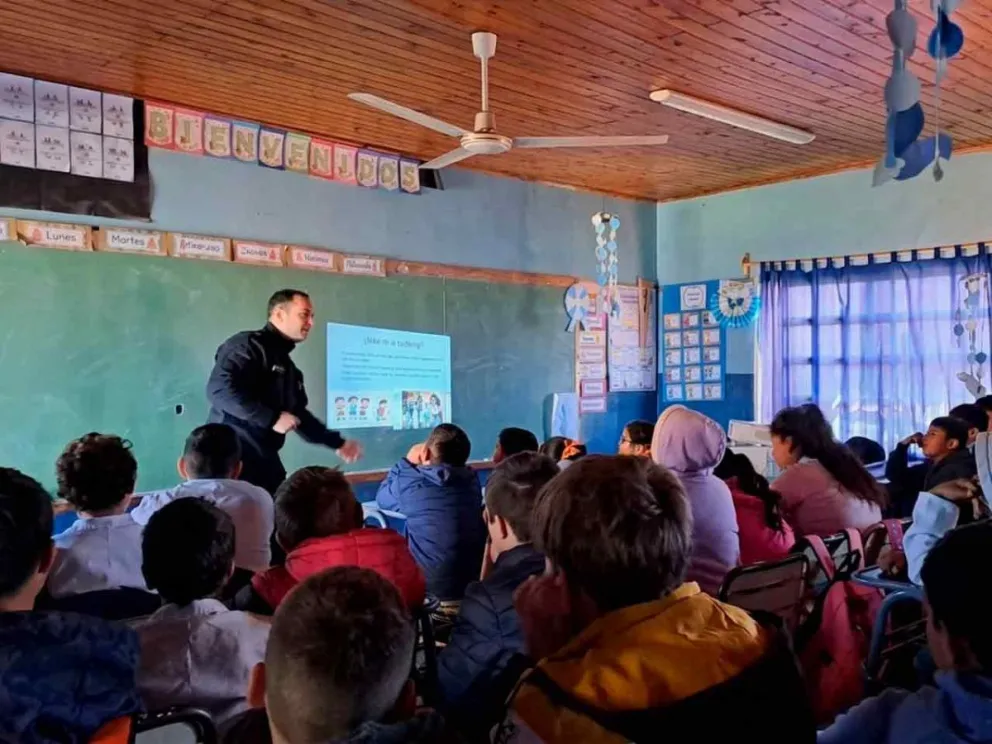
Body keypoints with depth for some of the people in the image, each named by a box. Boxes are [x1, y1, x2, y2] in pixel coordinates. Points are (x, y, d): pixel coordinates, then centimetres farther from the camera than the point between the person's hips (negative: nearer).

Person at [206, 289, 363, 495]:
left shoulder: (288, 366, 19)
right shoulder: (248, 345, -9)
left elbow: (298, 414, 25)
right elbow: (219, 389, -23)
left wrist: (337, 442, 19)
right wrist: (272, 418, -20)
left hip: (265, 459, 9)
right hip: (233, 458, -9)